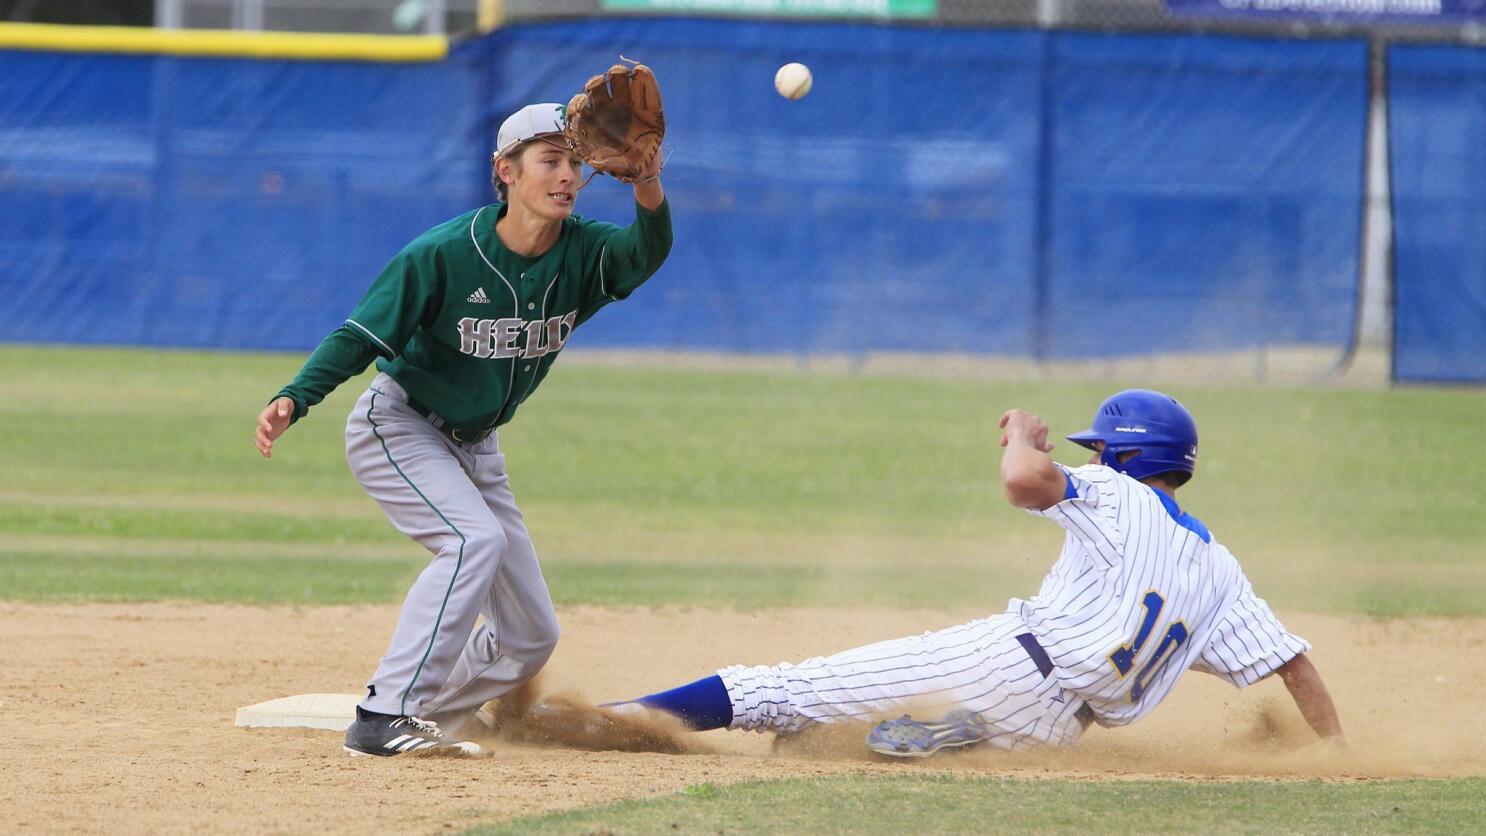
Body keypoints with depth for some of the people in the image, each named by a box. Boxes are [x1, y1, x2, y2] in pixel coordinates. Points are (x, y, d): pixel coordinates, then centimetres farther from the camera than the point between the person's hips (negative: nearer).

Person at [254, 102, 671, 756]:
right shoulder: (443, 254, -23)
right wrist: (293, 400, -38)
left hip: (473, 449, 6)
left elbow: (644, 255, -33)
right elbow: (360, 337, -21)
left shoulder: (582, 253, -12)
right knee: (477, 537, -32)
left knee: (531, 636, 6)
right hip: (395, 426, -6)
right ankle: (384, 717, -32)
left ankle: (421, 723, 26)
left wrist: (649, 193, -56)